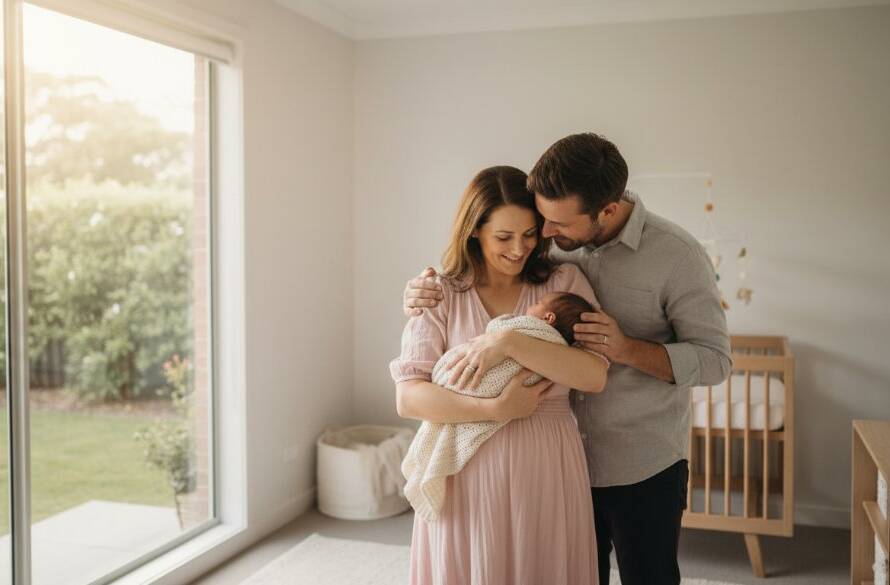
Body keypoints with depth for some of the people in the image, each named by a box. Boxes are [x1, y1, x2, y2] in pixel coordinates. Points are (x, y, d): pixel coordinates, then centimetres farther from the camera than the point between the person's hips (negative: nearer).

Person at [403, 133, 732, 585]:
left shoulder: (678, 255, -16)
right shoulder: (554, 244, -5)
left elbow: (714, 359, -13)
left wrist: (627, 348, -29)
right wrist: (424, 292, -14)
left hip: (644, 472, -3)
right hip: (565, 463, 4)